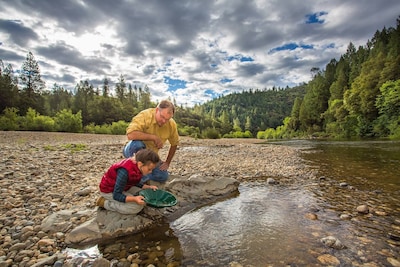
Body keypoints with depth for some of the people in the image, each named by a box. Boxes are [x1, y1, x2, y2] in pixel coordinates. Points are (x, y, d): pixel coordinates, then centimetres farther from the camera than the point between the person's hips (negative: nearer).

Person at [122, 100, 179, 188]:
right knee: (137, 143, -38)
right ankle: (144, 178, -21)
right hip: (134, 152, -4)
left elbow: (174, 144, 4)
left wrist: (167, 163, 1)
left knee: (163, 177, -11)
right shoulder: (145, 115, -26)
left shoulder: (172, 125, -11)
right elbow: (130, 135, -41)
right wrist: (153, 137, -34)